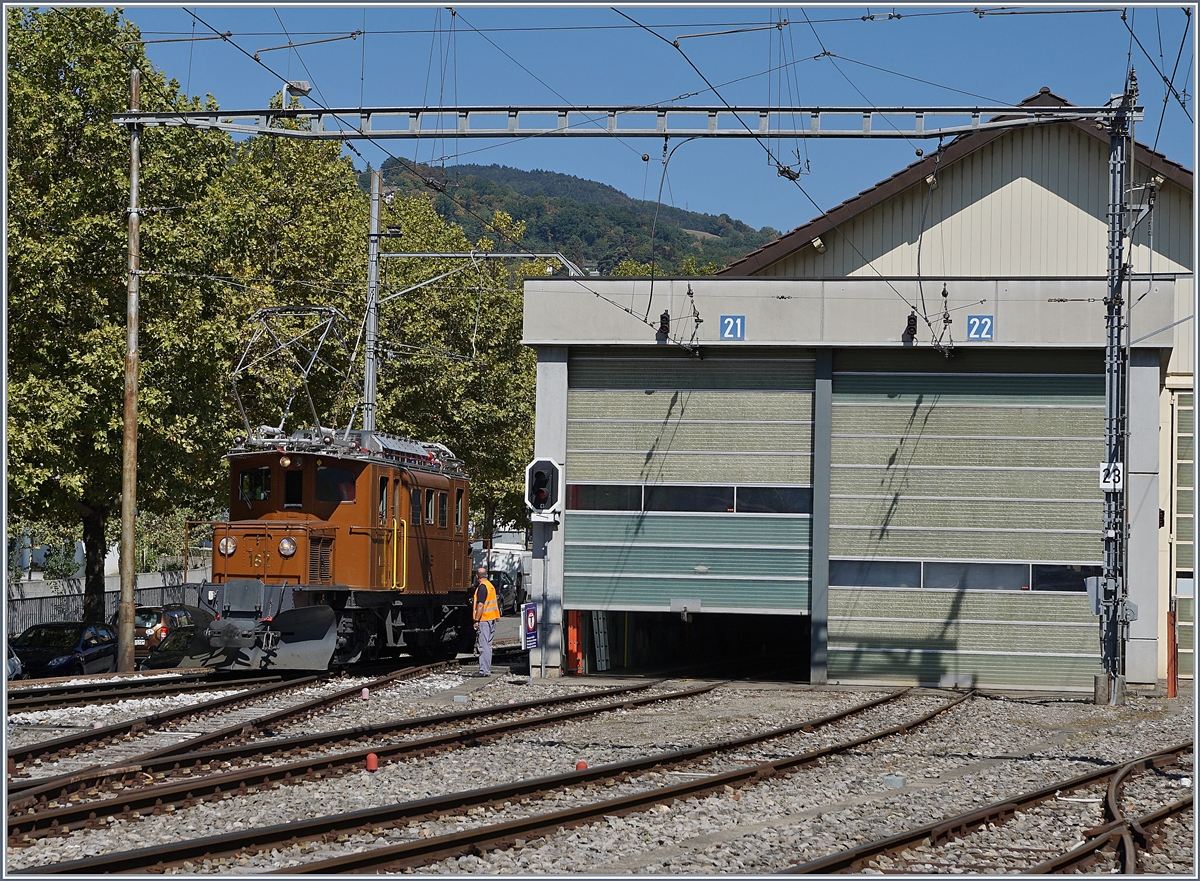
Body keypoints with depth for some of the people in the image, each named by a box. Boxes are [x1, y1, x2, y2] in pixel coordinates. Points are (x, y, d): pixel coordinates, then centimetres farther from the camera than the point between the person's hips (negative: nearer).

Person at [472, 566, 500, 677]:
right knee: (487, 645, 14)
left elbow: (481, 605, -21)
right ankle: (487, 669, 18)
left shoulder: (482, 587, -14)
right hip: (492, 619, 10)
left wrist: (476, 620, -19)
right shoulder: (490, 585, 16)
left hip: (484, 619, -10)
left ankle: (484, 671, -12)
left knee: (484, 646, -9)